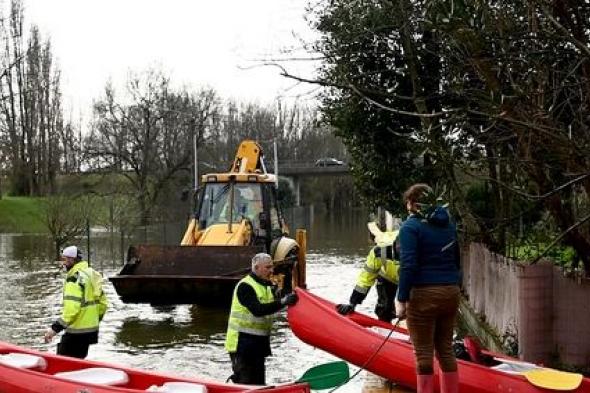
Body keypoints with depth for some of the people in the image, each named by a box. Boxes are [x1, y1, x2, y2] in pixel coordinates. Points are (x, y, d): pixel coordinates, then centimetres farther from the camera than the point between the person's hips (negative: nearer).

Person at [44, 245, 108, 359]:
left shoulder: (74, 277, -18)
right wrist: (96, 319, 27)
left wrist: (55, 328, -27)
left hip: (77, 332, -10)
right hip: (91, 329, 10)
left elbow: (71, 309, -28)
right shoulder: (91, 274, 12)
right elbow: (103, 303, 17)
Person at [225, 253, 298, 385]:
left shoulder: (267, 286, 13)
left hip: (259, 343, 9)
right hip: (242, 343, -9)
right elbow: (258, 310, -29)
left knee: (258, 383, 13)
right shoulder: (245, 286, -16)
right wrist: (283, 302, -34)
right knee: (245, 383, -8)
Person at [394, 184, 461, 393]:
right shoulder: (448, 224, 12)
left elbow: (408, 266, -17)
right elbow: (456, 261, 17)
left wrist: (401, 300, -13)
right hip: (450, 293, 7)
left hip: (424, 295, -7)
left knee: (423, 352, 2)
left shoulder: (410, 226, -9)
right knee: (446, 349, 15)